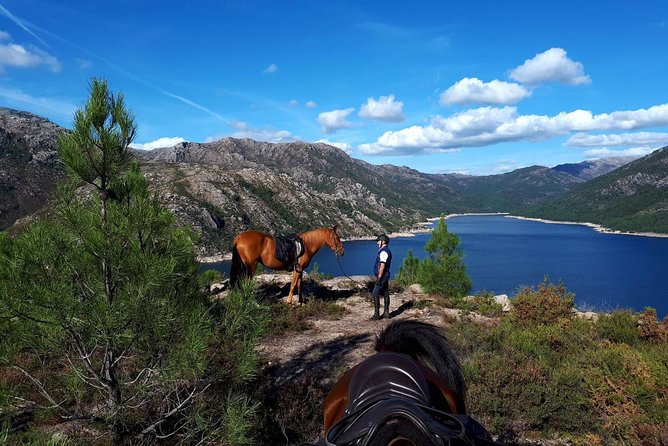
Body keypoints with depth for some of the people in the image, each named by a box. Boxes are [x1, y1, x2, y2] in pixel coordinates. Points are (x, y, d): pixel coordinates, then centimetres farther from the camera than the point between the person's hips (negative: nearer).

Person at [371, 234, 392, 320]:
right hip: (385, 276, 10)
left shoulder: (384, 251, -18)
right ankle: (386, 313, 16)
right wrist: (376, 275, 22)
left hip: (382, 276, -10)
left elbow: (382, 266, -23)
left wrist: (379, 278, -23)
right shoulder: (386, 250, 15)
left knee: (375, 294, -7)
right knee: (385, 294, 11)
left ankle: (376, 314, -5)